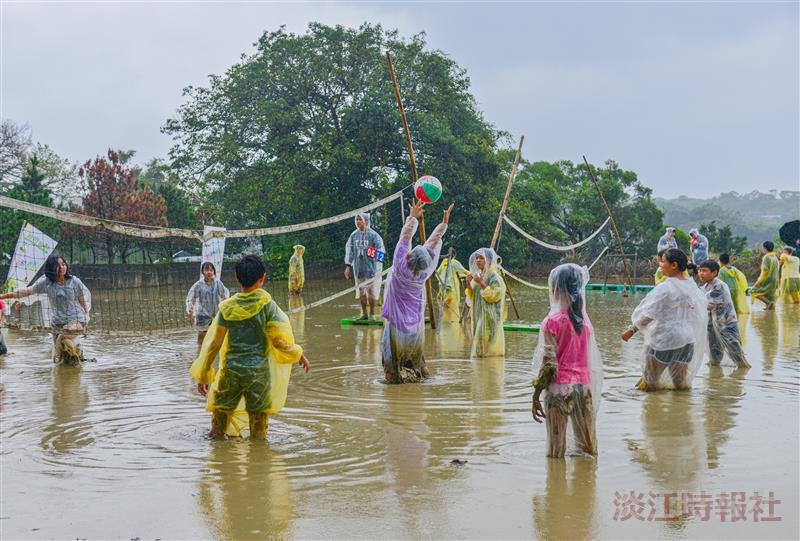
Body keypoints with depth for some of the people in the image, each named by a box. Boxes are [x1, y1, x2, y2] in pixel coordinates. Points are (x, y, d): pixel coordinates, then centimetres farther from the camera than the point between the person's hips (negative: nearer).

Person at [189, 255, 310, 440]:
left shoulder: (228, 307, -1)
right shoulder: (267, 304, -7)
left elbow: (214, 343, -1)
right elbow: (279, 340, -8)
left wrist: (203, 375, 6)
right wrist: (299, 355, 9)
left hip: (231, 369, 2)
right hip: (258, 370, -2)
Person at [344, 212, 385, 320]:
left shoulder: (373, 235, -6)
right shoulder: (354, 235, 7)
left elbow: (380, 250, -6)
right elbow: (349, 250, 11)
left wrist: (379, 267, -15)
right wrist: (348, 266, 6)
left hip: (371, 268, -4)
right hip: (358, 268, 4)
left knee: (371, 291, -1)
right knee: (361, 291, 9)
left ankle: (372, 313, 12)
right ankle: (364, 313, 19)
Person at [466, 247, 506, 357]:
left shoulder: (494, 277, -11)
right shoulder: (478, 275, 12)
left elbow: (492, 296, -18)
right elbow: (472, 296, 17)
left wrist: (481, 283, -22)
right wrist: (468, 283, 1)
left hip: (490, 317, -8)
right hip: (478, 315, 8)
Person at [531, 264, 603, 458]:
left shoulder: (552, 321, -10)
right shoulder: (585, 319, 5)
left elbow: (549, 363, -11)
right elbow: (592, 360, 7)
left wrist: (536, 396, -5)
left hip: (560, 388, -5)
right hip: (584, 386, 5)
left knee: (555, 452, 3)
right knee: (588, 446, 12)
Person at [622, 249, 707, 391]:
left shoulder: (664, 288, -16)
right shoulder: (691, 286, 3)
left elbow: (648, 314, -15)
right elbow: (701, 315, 11)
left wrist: (632, 329, -5)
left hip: (664, 340, -6)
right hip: (687, 340, 6)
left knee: (650, 383, 11)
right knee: (681, 385, 20)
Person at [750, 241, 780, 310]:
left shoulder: (766, 257, -13)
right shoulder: (775, 258, 12)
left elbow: (765, 270, -20)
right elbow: (776, 271, 16)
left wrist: (759, 281, -16)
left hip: (768, 281, -8)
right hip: (775, 281, 8)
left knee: (754, 291, -2)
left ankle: (768, 302, -16)